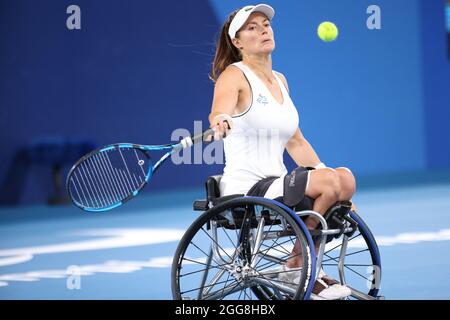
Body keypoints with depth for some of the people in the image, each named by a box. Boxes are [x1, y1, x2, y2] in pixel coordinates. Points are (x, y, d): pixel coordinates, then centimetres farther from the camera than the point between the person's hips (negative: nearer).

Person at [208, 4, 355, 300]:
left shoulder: (280, 80, 17)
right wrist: (220, 122, -52)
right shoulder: (234, 75, -6)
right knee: (329, 182, -24)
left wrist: (322, 171, 11)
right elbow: (218, 113, -28)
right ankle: (296, 266, -7)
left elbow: (295, 142, 22)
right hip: (245, 189, -8)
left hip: (276, 183, 8)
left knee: (345, 178, -13)